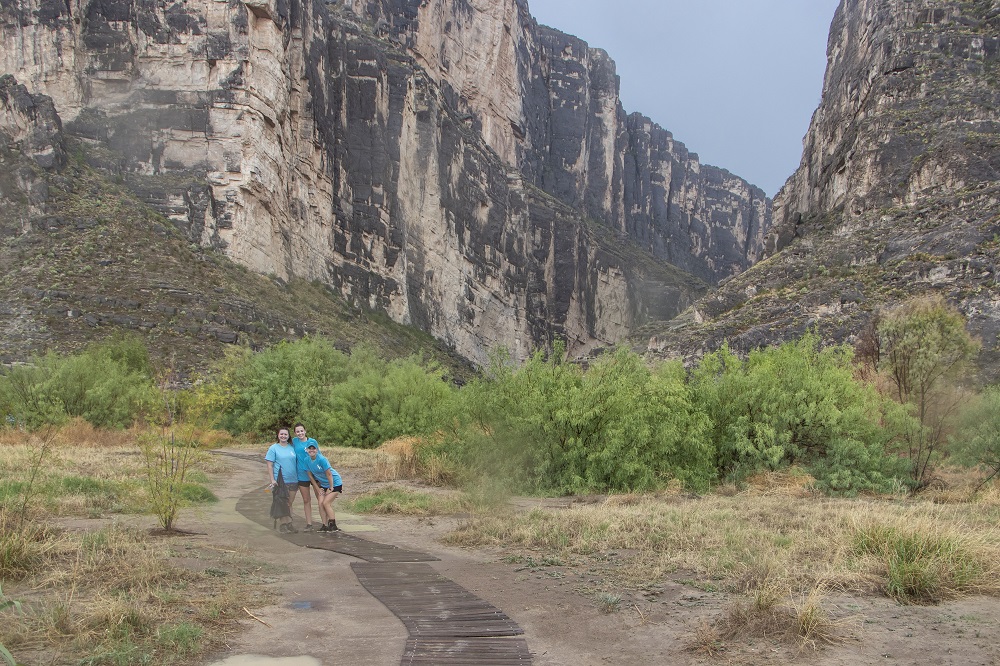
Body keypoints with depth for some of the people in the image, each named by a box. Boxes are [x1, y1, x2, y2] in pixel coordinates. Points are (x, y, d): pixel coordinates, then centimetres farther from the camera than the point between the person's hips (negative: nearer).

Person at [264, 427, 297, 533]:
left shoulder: (292, 448, 9)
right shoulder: (273, 448, -2)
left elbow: (297, 462, 15)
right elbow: (269, 465, -6)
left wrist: (298, 477, 11)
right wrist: (272, 480, -13)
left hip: (292, 480, 4)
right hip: (280, 481, -4)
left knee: (289, 503, 10)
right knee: (280, 503, 0)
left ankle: (289, 523, 17)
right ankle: (282, 524, 7)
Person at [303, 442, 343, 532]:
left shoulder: (322, 459, -26)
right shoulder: (307, 460, -7)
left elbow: (329, 474, -21)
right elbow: (310, 476, 3)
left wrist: (330, 488, -14)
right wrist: (318, 489, 3)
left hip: (334, 483, -6)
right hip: (323, 484, 6)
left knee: (326, 503, -13)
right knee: (320, 503, -5)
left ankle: (333, 526, -4)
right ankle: (325, 525, 5)